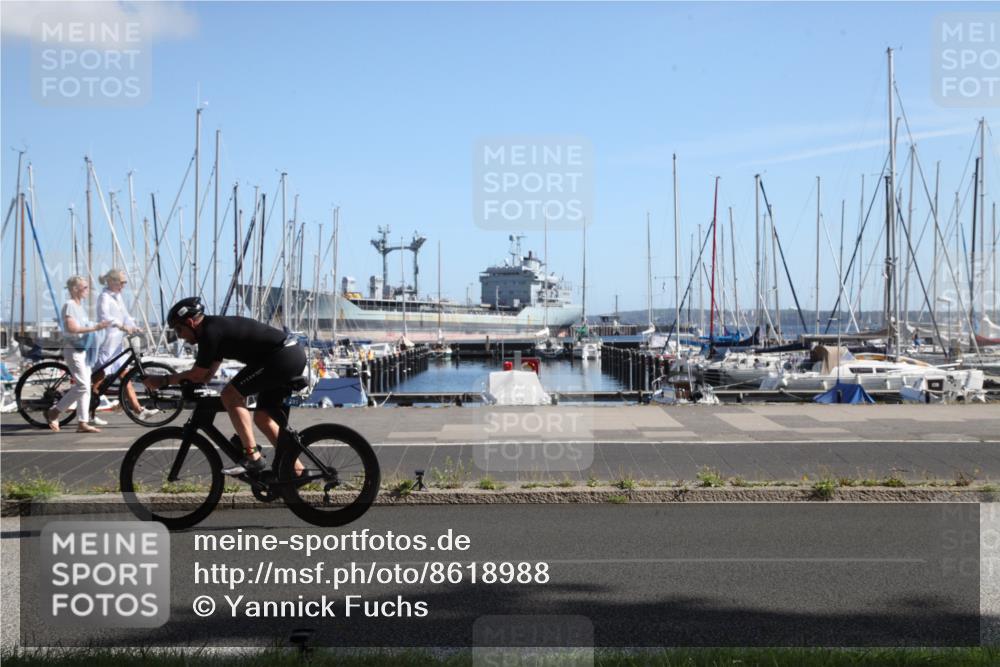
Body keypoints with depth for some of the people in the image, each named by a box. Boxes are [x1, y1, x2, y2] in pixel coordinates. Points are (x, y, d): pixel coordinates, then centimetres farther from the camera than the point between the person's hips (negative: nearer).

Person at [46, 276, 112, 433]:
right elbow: (71, 328, -23)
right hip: (73, 349, -9)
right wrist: (94, 328, -25)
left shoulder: (81, 307, 17)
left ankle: (83, 423, 7)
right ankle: (54, 412, -3)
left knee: (85, 387, 6)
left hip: (83, 350, 9)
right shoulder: (69, 305, -11)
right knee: (82, 386, -14)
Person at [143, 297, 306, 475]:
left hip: (283, 357, -10)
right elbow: (206, 375, 22)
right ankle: (297, 470, 15)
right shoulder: (217, 326, 19)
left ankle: (253, 457, -11)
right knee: (262, 417, 14)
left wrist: (162, 380, 2)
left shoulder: (211, 332, -11)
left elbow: (198, 375, -7)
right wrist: (179, 380, 14)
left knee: (230, 395, -10)